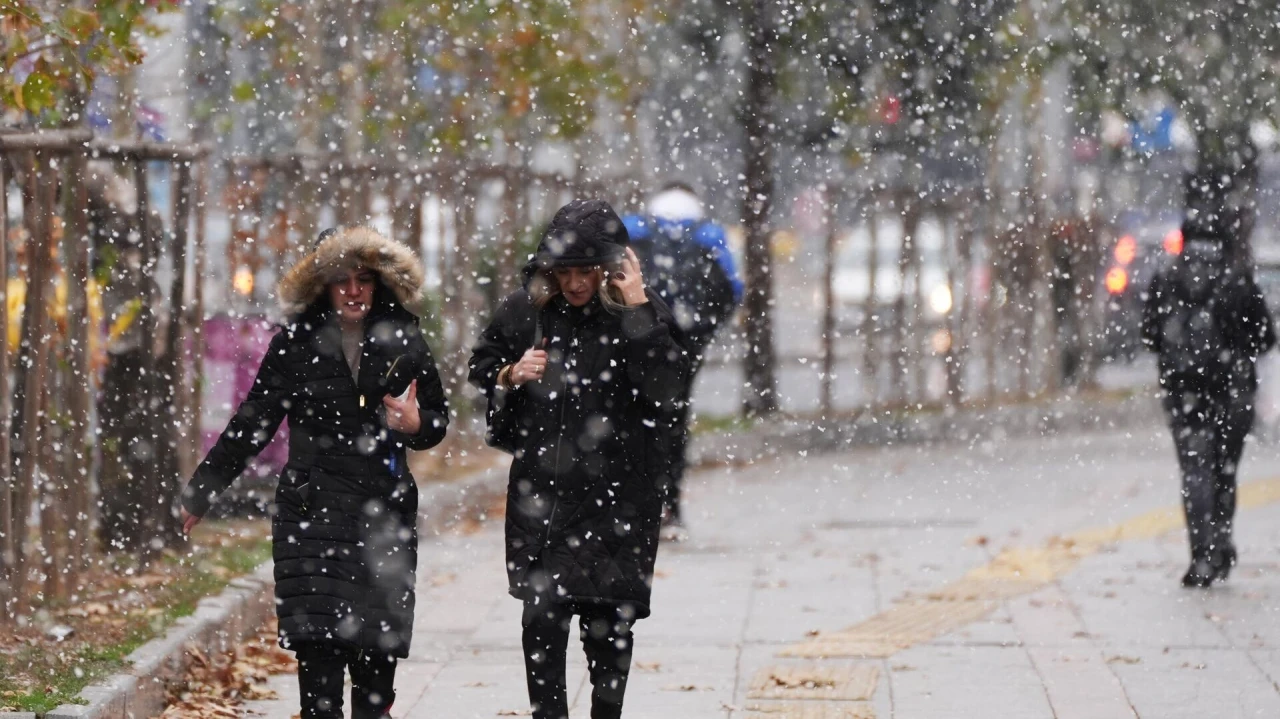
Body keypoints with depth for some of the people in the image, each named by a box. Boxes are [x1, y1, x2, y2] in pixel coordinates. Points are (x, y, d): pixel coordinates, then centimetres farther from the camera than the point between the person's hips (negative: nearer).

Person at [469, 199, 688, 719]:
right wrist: (510, 376, -5)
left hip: (617, 496, -1)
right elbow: (481, 369, 17)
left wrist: (637, 306, -21)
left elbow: (666, 384, -19)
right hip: (540, 492, 1)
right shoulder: (524, 310, 3)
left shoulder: (645, 316, -3)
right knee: (542, 618, -7)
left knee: (608, 625, 6)